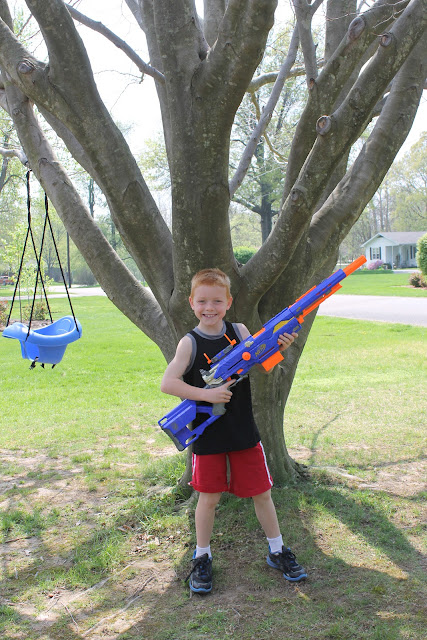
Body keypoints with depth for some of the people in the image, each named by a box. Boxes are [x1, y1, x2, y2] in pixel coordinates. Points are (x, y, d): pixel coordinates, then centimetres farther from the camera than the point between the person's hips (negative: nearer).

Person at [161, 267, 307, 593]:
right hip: (208, 435, -2)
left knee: (261, 492, 12)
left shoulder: (239, 331, 0)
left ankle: (278, 551, 30)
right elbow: (167, 383, -18)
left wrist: (279, 349, -15)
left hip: (244, 431, 3)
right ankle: (202, 557, 28)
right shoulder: (190, 343, -10)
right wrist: (207, 394, -26)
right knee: (209, 496, 9)